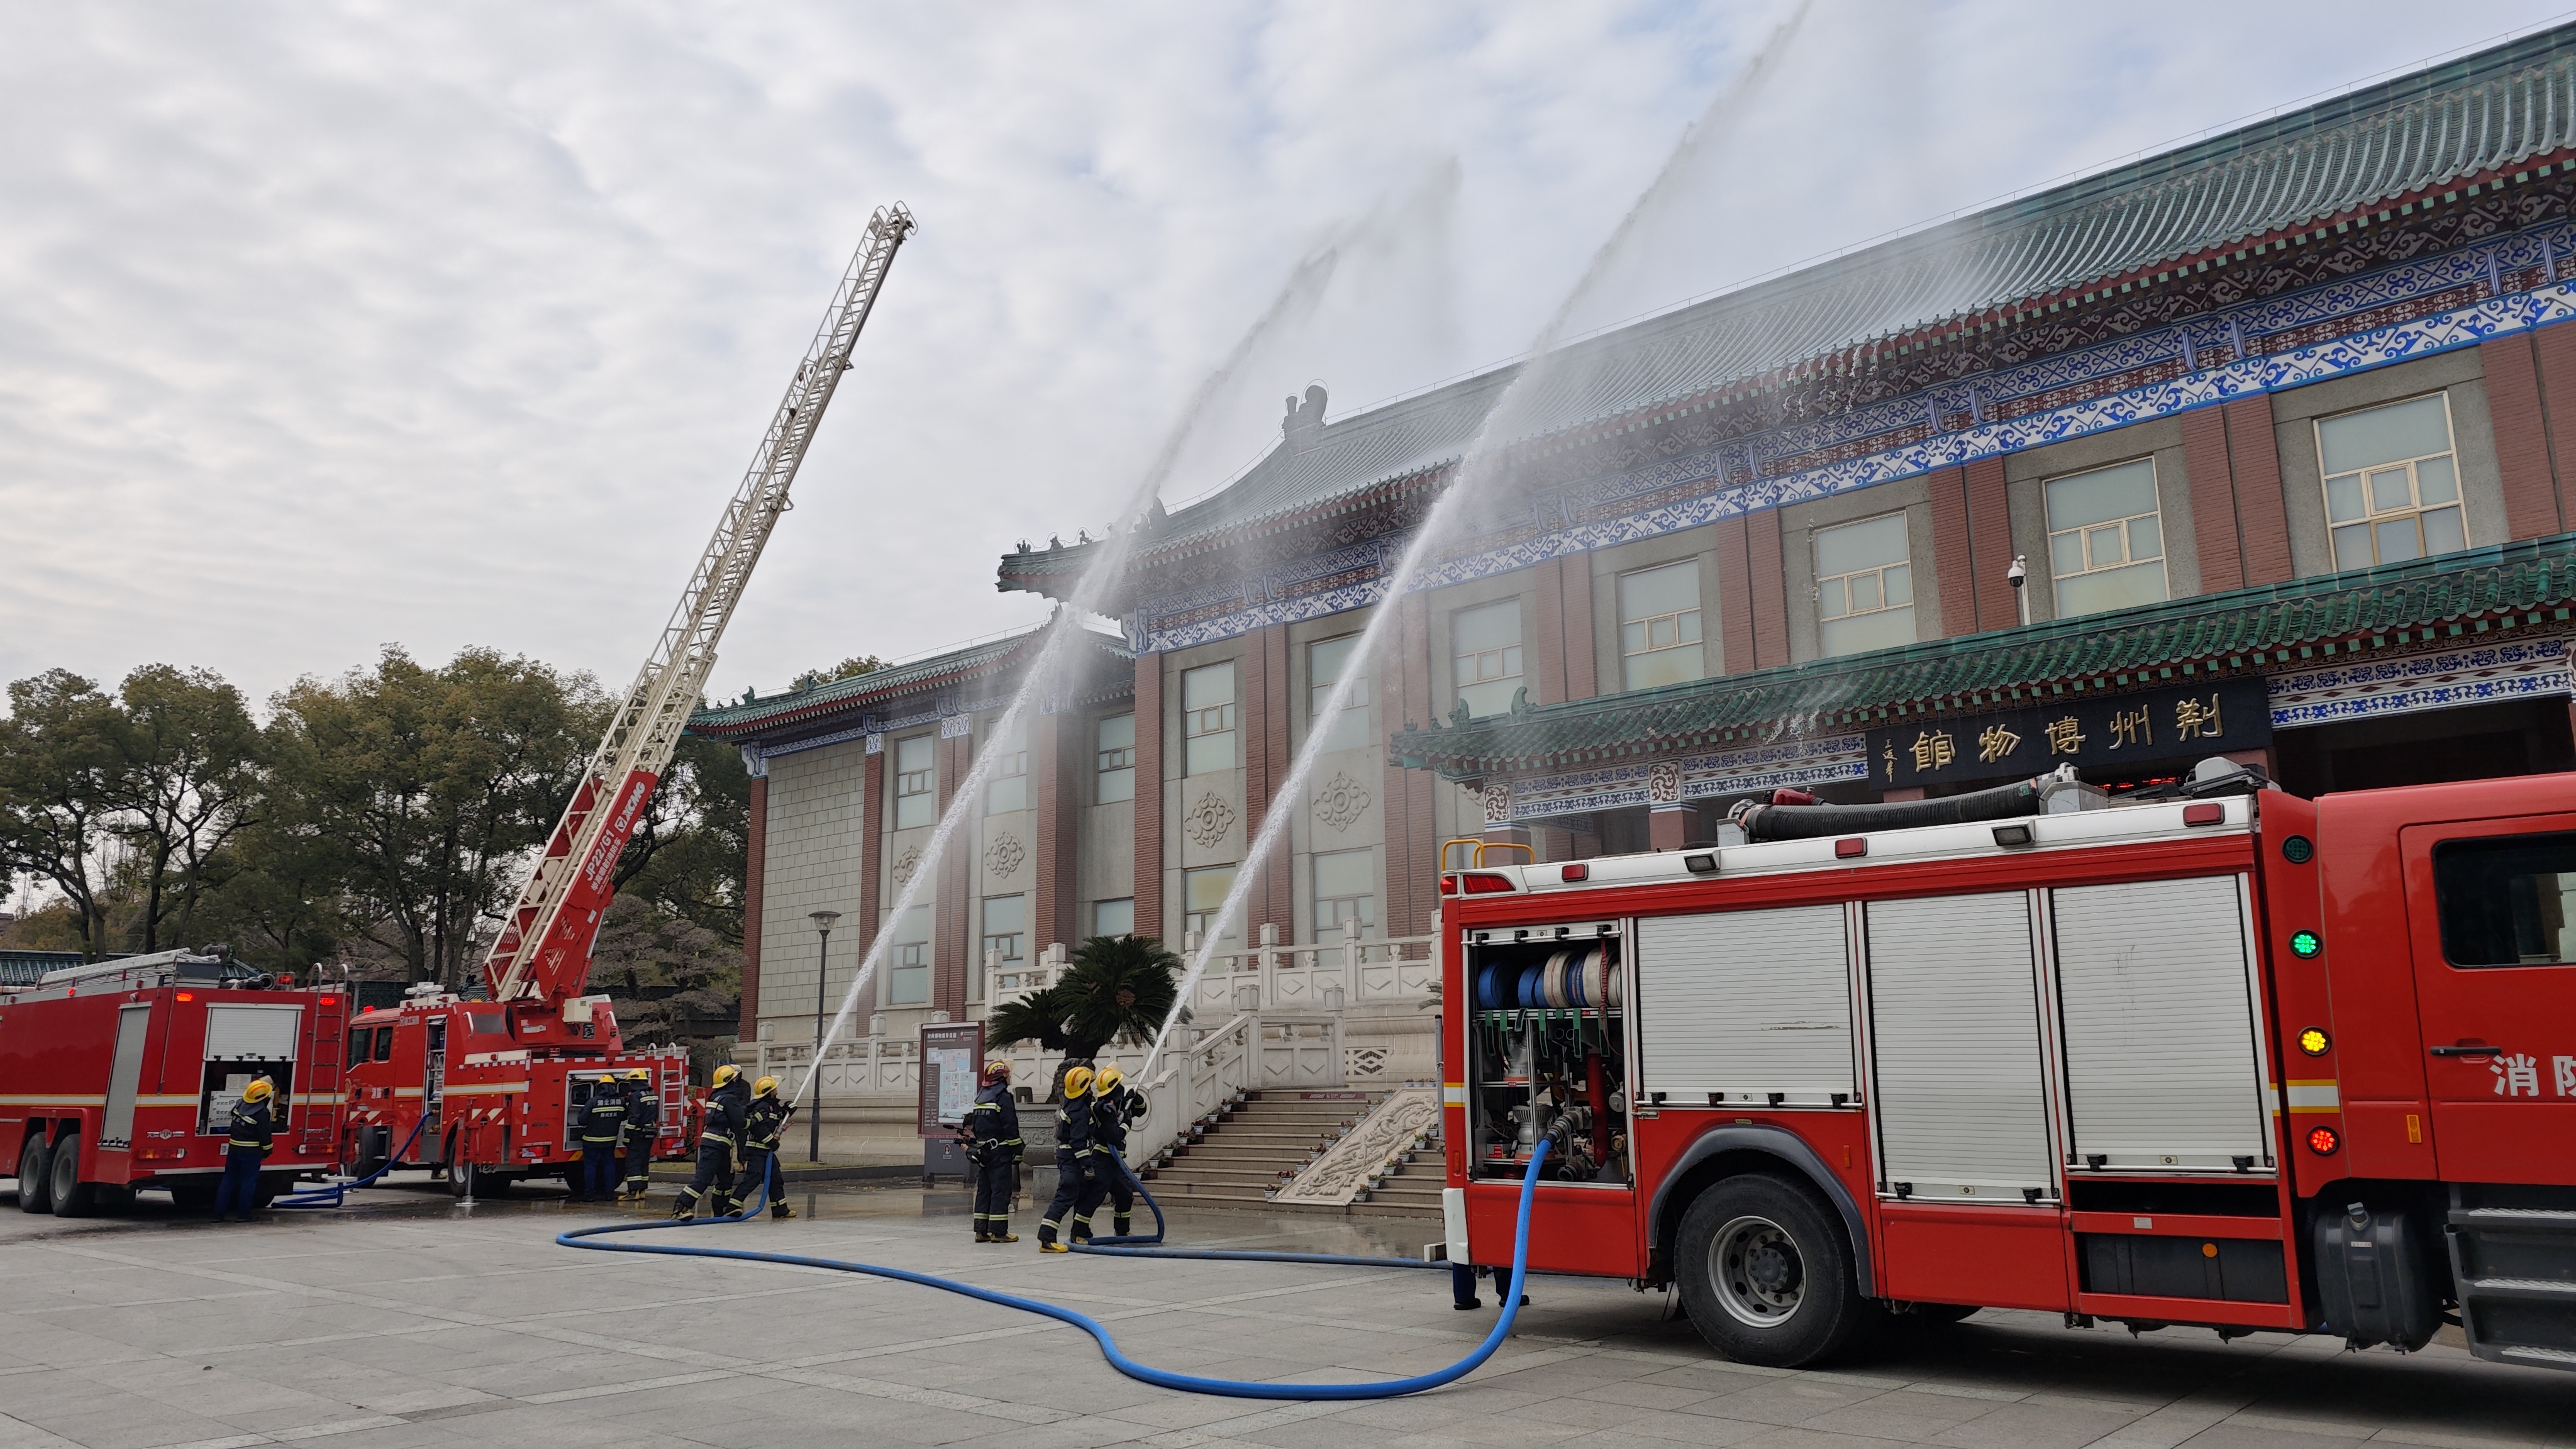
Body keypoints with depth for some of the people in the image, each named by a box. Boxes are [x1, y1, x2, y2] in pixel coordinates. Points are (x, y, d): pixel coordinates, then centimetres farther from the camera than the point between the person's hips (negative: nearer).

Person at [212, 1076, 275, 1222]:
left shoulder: (240, 1104, 2)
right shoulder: (262, 1113, -19)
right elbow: (265, 1135, -16)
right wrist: (267, 1150, 0)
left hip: (234, 1147, 7)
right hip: (251, 1151, -7)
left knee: (229, 1180, 12)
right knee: (248, 1182, 1)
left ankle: (219, 1212, 12)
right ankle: (244, 1214, 4)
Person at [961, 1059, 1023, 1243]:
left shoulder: (980, 1097, 13)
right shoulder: (1003, 1097, -13)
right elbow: (1011, 1127, -17)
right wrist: (1017, 1150, -13)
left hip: (982, 1150, 8)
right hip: (1000, 1150, -8)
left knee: (983, 1189, 10)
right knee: (1001, 1190, -5)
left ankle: (981, 1230, 12)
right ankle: (998, 1231, -6)